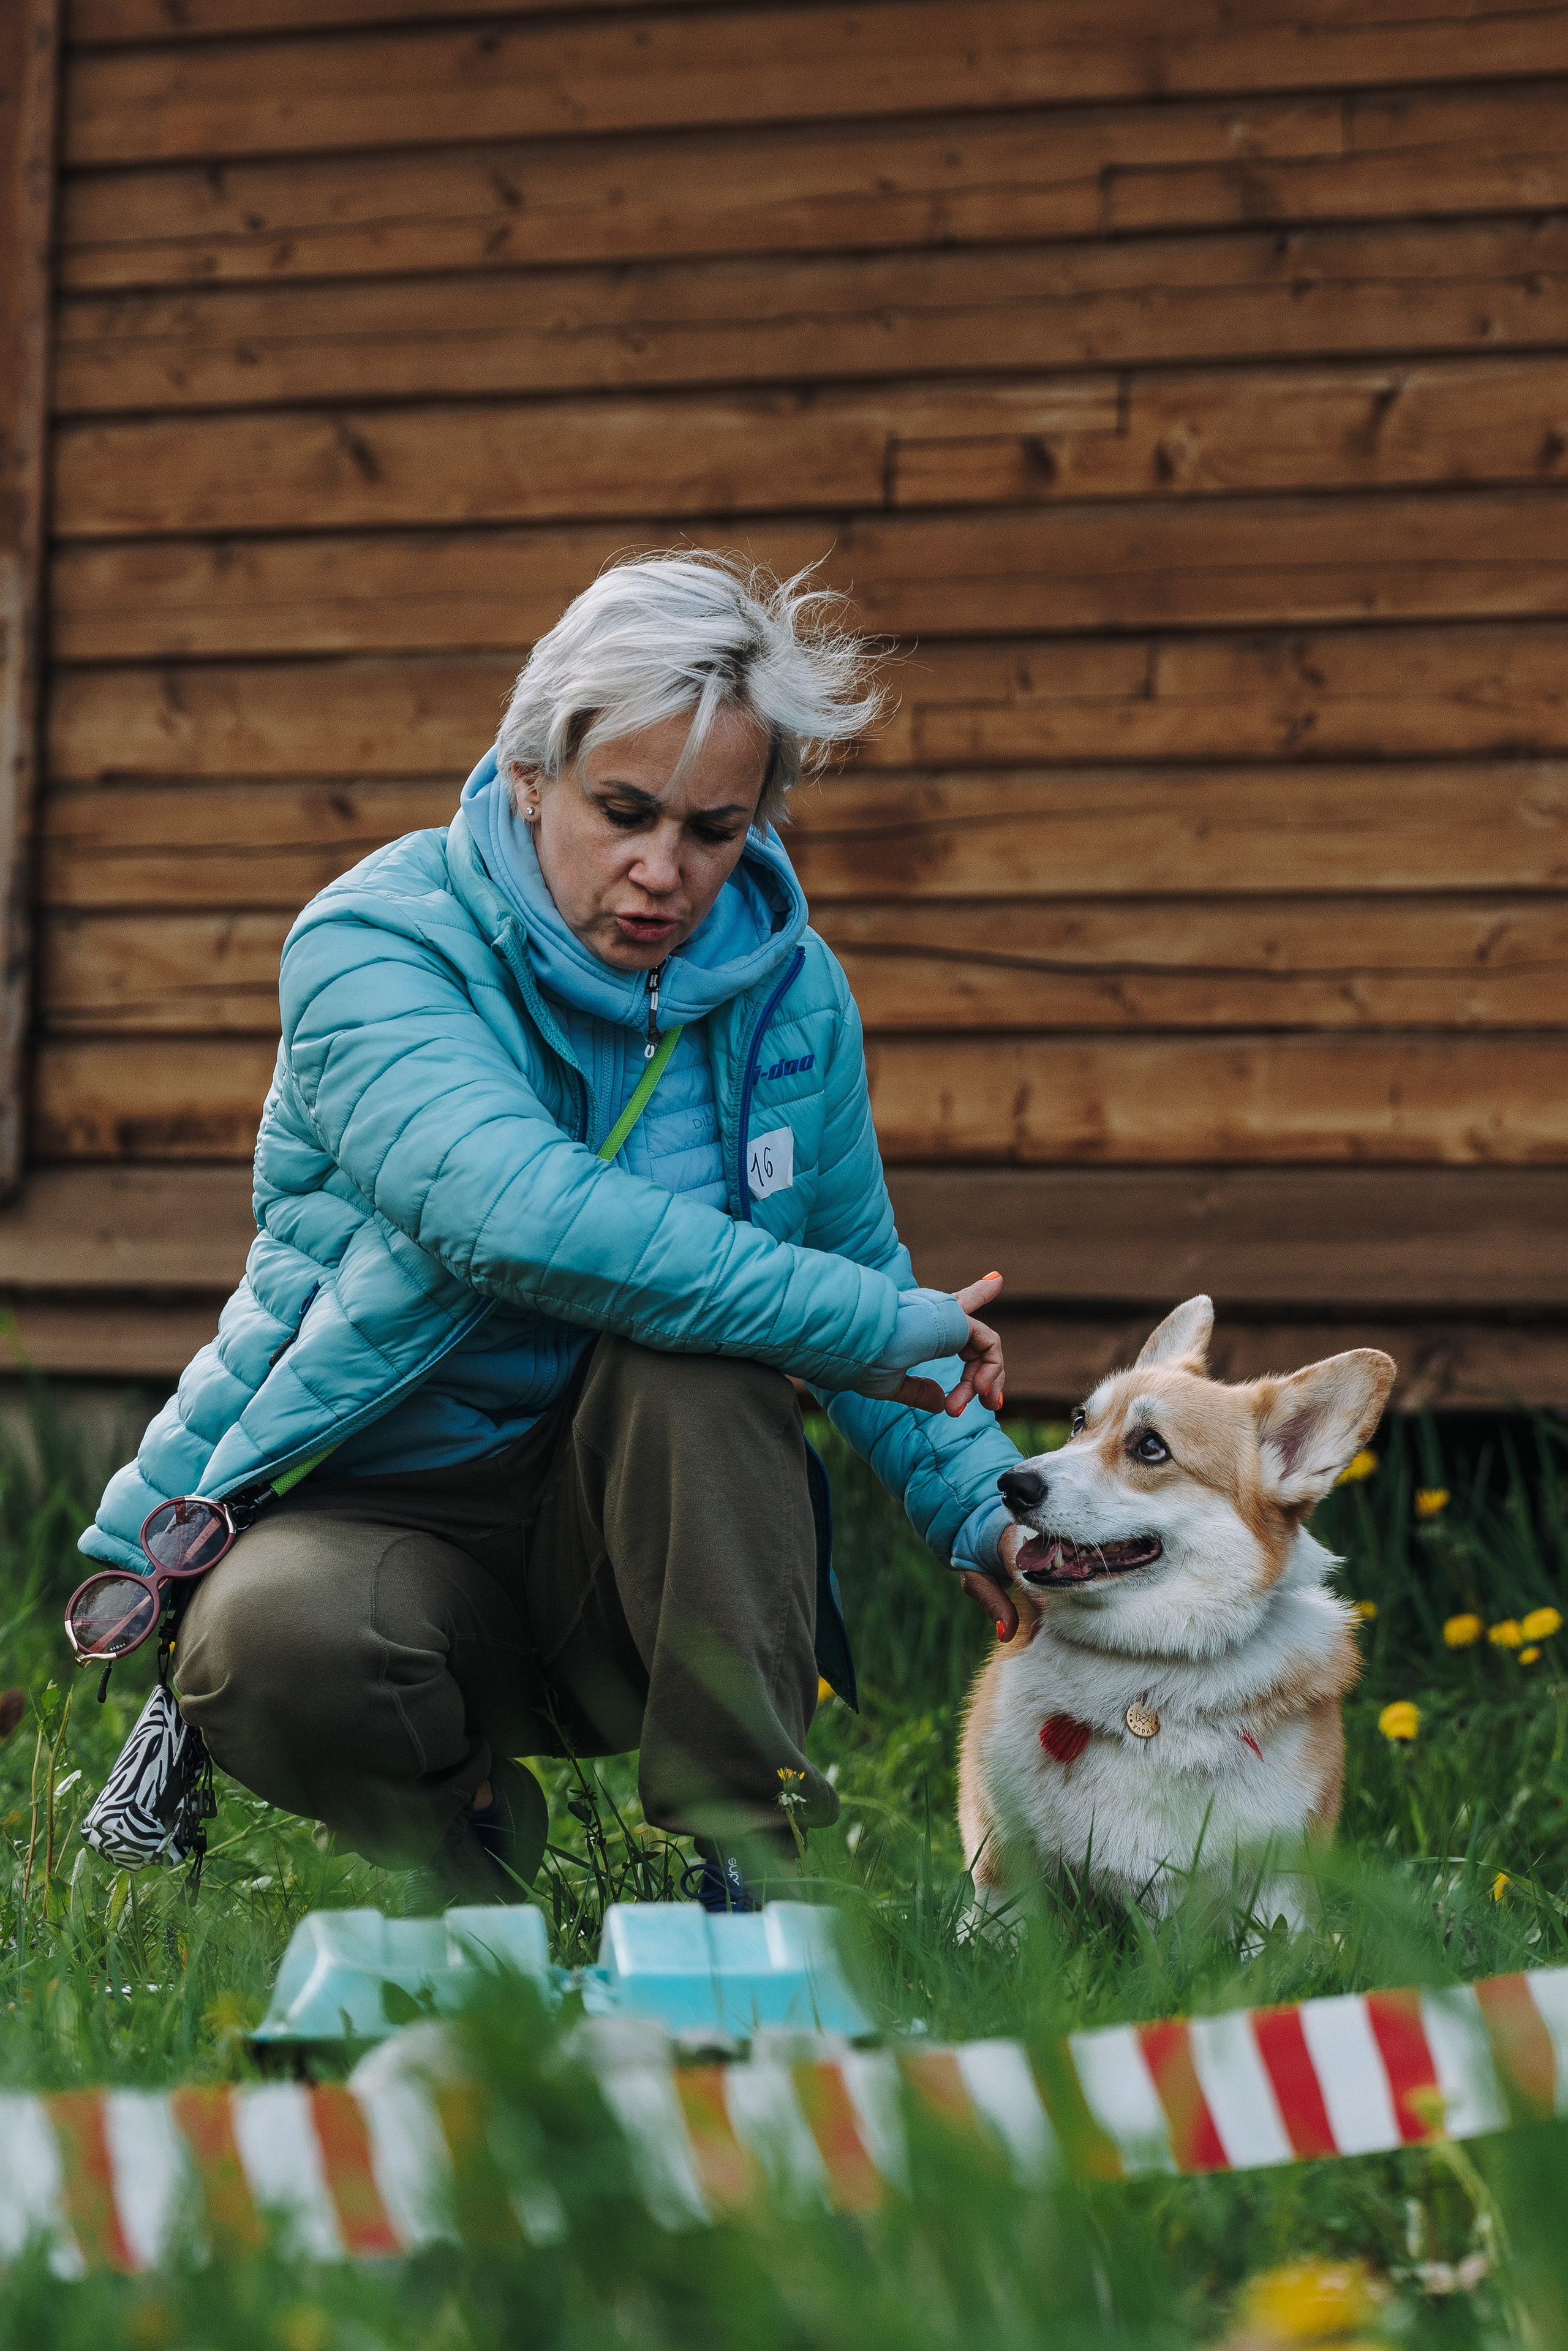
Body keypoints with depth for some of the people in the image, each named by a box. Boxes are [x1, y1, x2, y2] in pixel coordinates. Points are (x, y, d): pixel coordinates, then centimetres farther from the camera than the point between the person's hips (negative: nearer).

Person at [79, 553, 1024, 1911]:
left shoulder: (785, 991, 1)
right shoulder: (375, 946, -15)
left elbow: (861, 1274, 15)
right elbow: (513, 1214, -33)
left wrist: (985, 1512, -3)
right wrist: (877, 1327, -30)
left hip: (642, 1535, 3)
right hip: (380, 1506, -3)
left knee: (683, 1355, -30)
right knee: (271, 1647, -37)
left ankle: (753, 1861, -20)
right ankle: (469, 1836, -2)